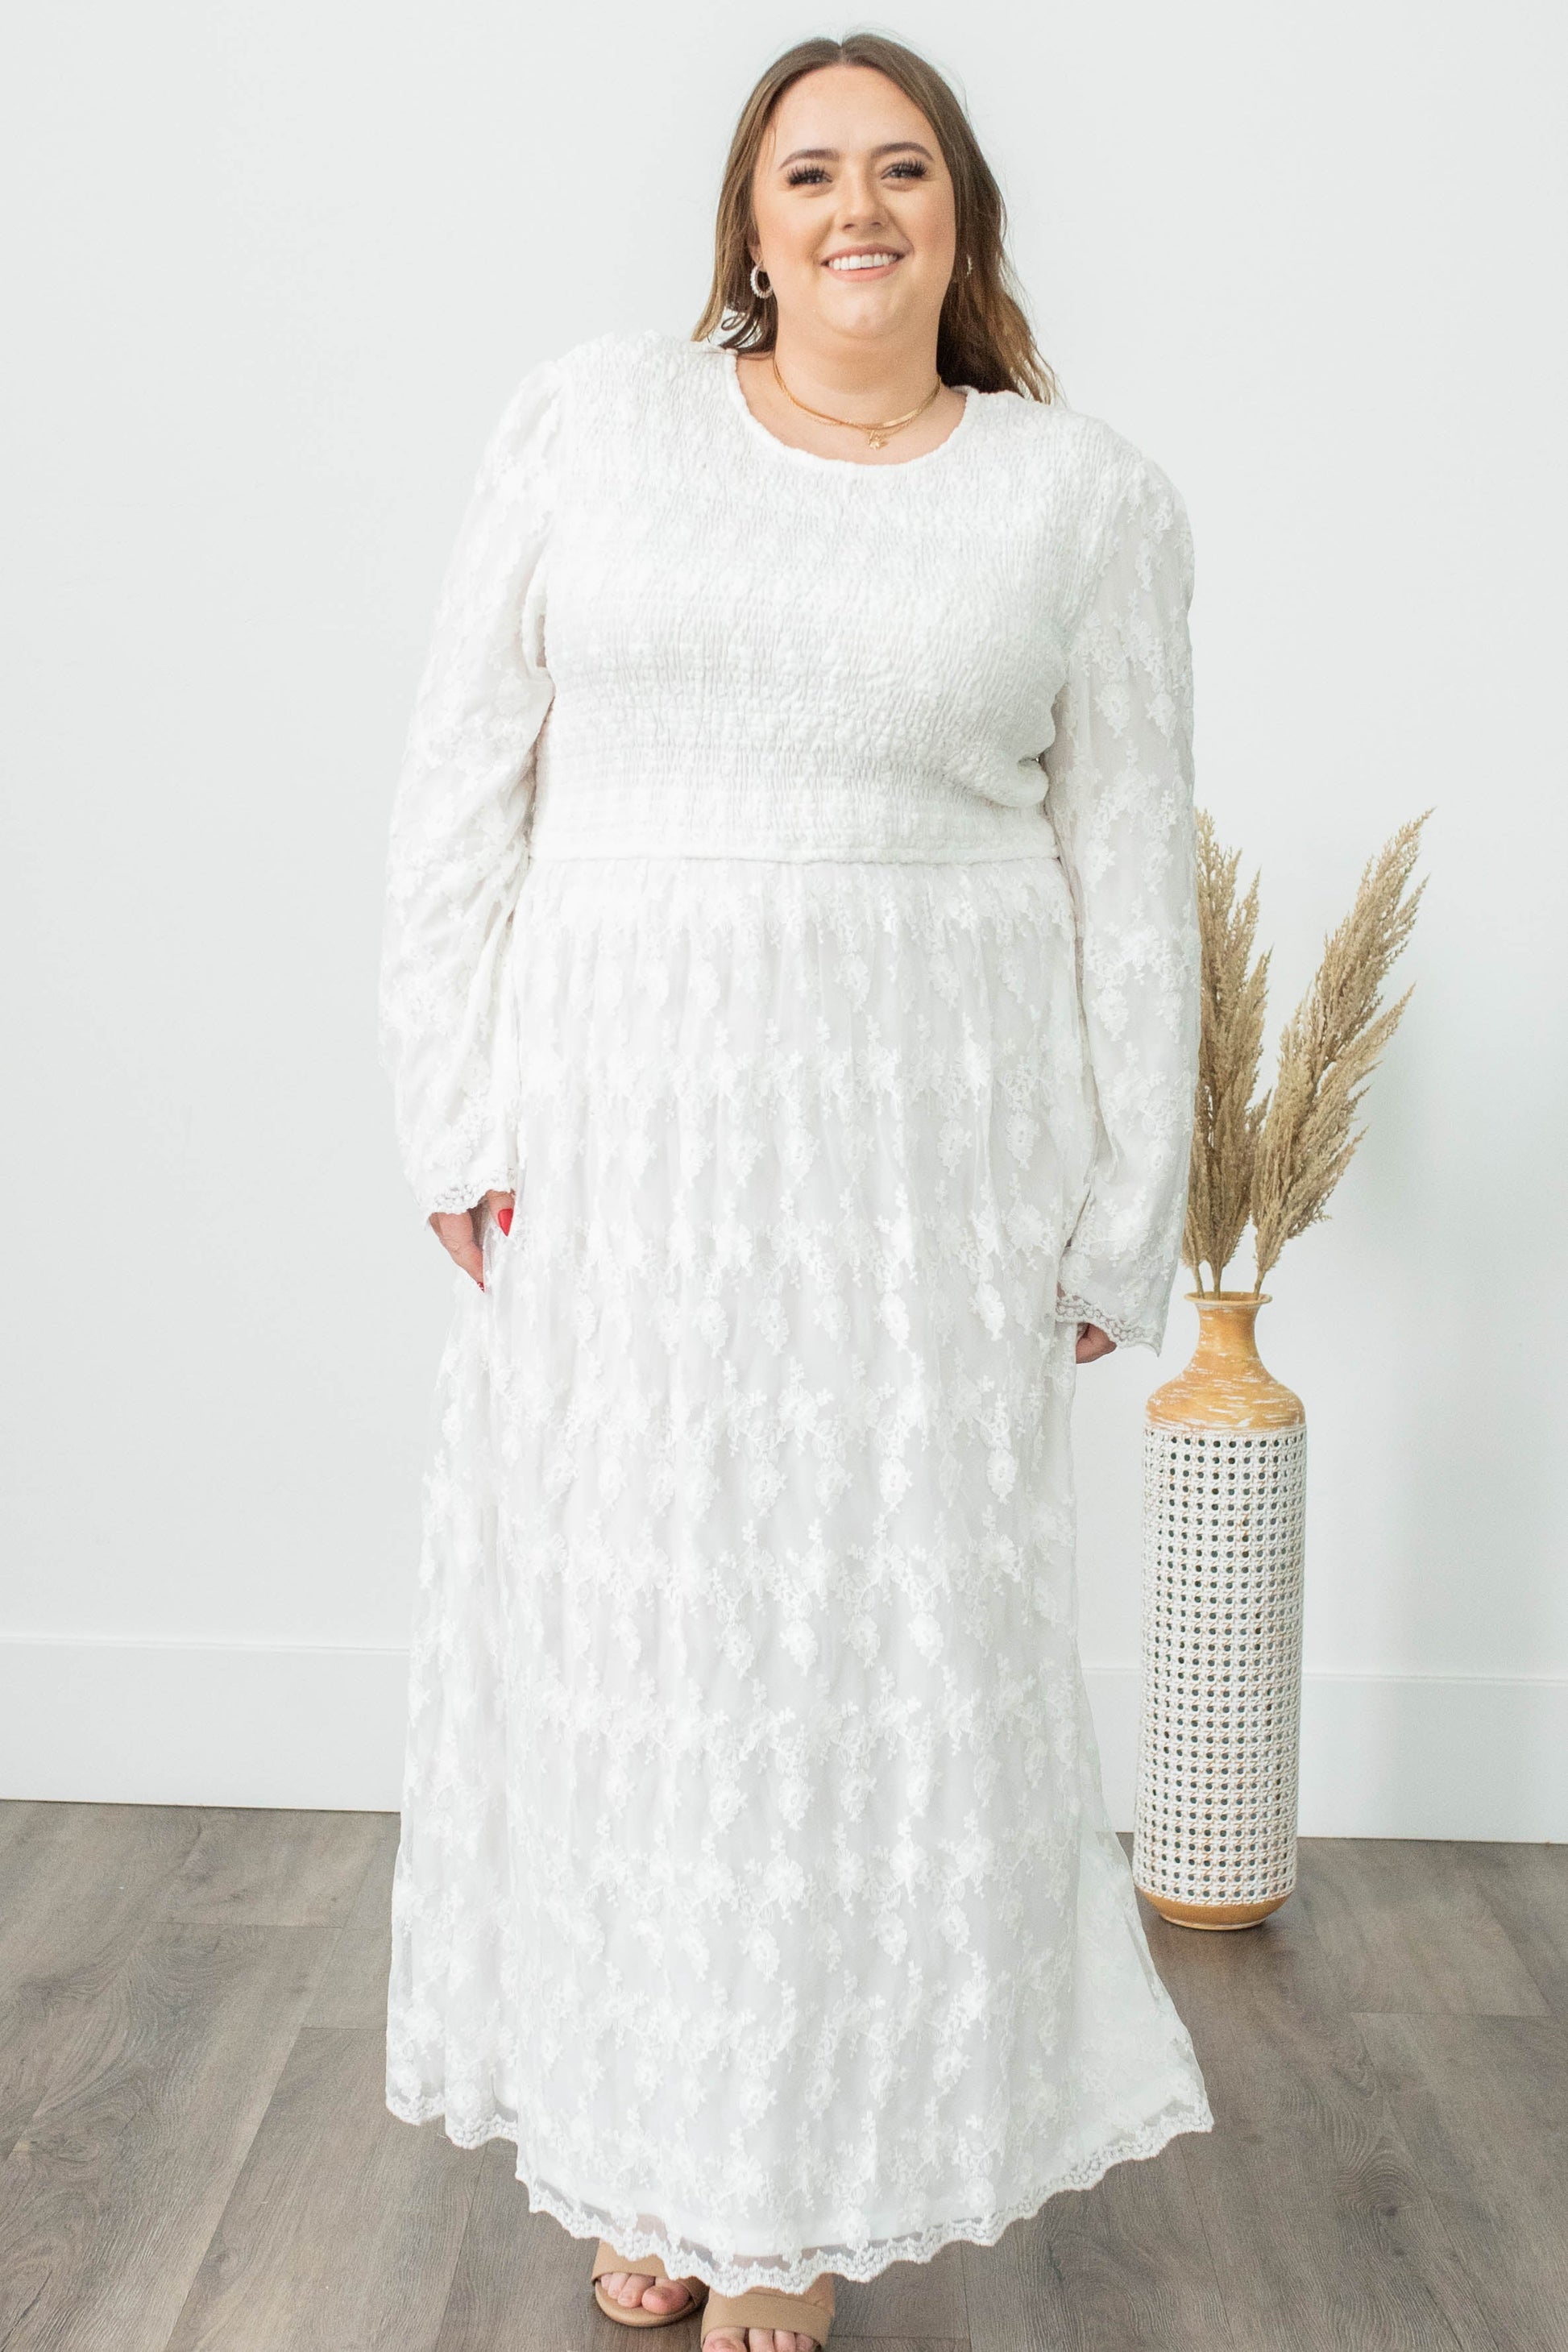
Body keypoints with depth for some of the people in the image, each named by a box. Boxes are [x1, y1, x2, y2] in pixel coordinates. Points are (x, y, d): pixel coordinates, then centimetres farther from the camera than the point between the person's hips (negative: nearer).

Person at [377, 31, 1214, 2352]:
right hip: (614, 1132, 1)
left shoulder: (1087, 496, 4)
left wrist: (1124, 1211, 2)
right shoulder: (590, 421, 5)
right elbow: (462, 780, 4)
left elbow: (1133, 870, 5)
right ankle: (644, 2157, 28)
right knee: (612, 1622, 8)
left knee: (883, 1630, 4)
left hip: (922, 1140, -1)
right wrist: (452, 1109, -3)